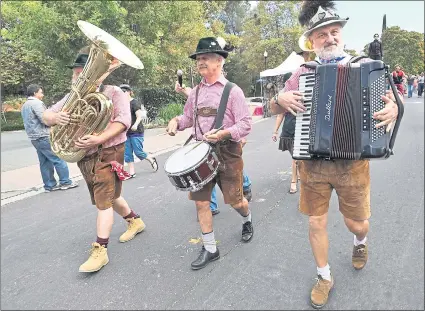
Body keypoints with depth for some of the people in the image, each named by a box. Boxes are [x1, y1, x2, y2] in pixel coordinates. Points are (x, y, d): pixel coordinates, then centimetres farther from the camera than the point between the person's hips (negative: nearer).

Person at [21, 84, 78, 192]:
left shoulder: (24, 106, 19)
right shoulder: (36, 103, -13)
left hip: (34, 138, 10)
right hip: (43, 137, -10)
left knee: (45, 162, 11)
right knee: (58, 159, -3)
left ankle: (50, 185, 14)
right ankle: (65, 182, 1)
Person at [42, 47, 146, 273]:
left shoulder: (113, 93, -7)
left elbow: (123, 120, -20)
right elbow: (46, 115, 6)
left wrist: (99, 139, -33)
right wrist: (56, 117, -20)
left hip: (108, 153, -7)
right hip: (84, 156, 7)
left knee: (104, 200, -7)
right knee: (108, 196, 18)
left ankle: (100, 250, 1)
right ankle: (135, 221, 40)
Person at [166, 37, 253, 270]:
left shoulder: (232, 91, -7)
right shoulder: (195, 92, 9)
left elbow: (245, 124, -11)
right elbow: (188, 117, 18)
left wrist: (224, 133, -28)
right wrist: (176, 121, -4)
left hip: (227, 152, -4)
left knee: (235, 200, 7)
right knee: (200, 200, 3)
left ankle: (247, 220, 44)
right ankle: (210, 249, 18)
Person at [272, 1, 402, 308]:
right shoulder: (303, 73, 4)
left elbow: (389, 101, 4)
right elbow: (276, 108, 12)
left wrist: (393, 110, -20)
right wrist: (282, 99, -12)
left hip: (353, 163, -1)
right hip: (313, 163, 1)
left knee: (356, 223, 14)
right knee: (316, 223, 8)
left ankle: (361, 242, 53)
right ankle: (325, 277, 32)